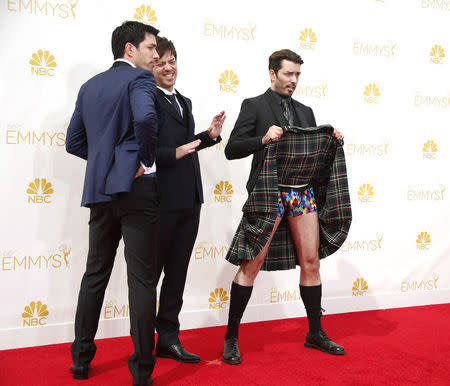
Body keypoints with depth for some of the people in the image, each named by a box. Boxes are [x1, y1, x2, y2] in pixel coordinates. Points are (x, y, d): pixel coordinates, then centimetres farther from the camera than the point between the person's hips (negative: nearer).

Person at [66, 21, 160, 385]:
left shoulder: (90, 86, 16)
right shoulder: (140, 78, -5)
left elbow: (74, 142, 16)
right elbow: (144, 117, -27)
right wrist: (146, 160, -13)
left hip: (99, 190, 7)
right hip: (136, 188, -7)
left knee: (95, 274, 16)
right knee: (142, 280, -1)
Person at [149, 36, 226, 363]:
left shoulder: (184, 102, 18)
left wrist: (210, 135, 8)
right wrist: (174, 153, -23)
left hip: (189, 200, 8)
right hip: (161, 199, -8)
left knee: (177, 272, 13)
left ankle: (168, 339, 24)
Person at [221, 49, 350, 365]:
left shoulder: (305, 111, 20)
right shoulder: (254, 106, 3)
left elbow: (314, 152, 21)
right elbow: (232, 150, -4)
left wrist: (332, 141, 3)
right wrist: (263, 139, -18)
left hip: (302, 192, 6)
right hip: (269, 193, -5)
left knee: (311, 261, 7)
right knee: (251, 264, -5)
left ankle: (315, 333, 22)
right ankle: (231, 338, 5)